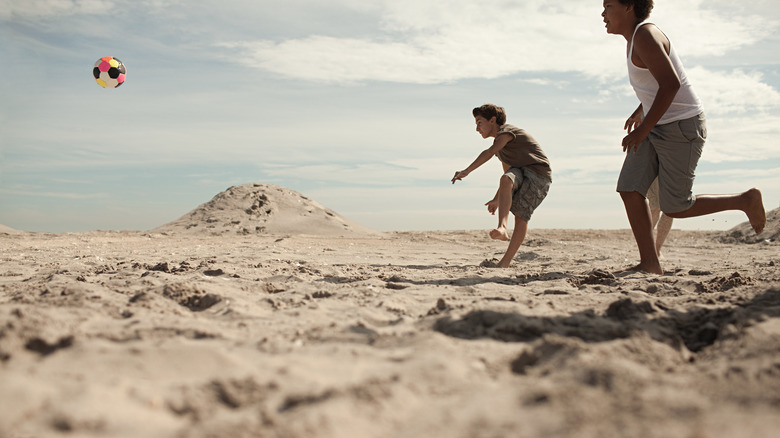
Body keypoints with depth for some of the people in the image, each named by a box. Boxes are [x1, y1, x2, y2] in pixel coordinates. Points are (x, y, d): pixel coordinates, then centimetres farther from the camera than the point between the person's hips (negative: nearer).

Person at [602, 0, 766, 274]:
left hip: (682, 128, -9)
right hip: (658, 126, 9)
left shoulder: (644, 35, -19)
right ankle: (649, 264, 1)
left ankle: (745, 201, 17)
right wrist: (641, 111, 28)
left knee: (674, 208, -3)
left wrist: (643, 129, -25)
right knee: (629, 189, -3)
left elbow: (671, 83, -29)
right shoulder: (636, 37, 12)